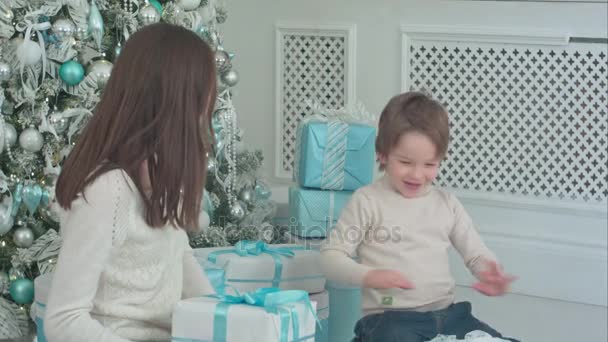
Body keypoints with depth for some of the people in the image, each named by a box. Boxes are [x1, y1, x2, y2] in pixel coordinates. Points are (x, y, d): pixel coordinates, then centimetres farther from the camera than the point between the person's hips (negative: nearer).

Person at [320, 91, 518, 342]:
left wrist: (491, 275, -10)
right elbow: (331, 257, -1)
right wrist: (368, 276, -21)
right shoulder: (368, 201, 0)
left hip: (446, 314, 5)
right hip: (390, 318, -5)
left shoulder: (447, 204, 12)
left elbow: (476, 254, 14)